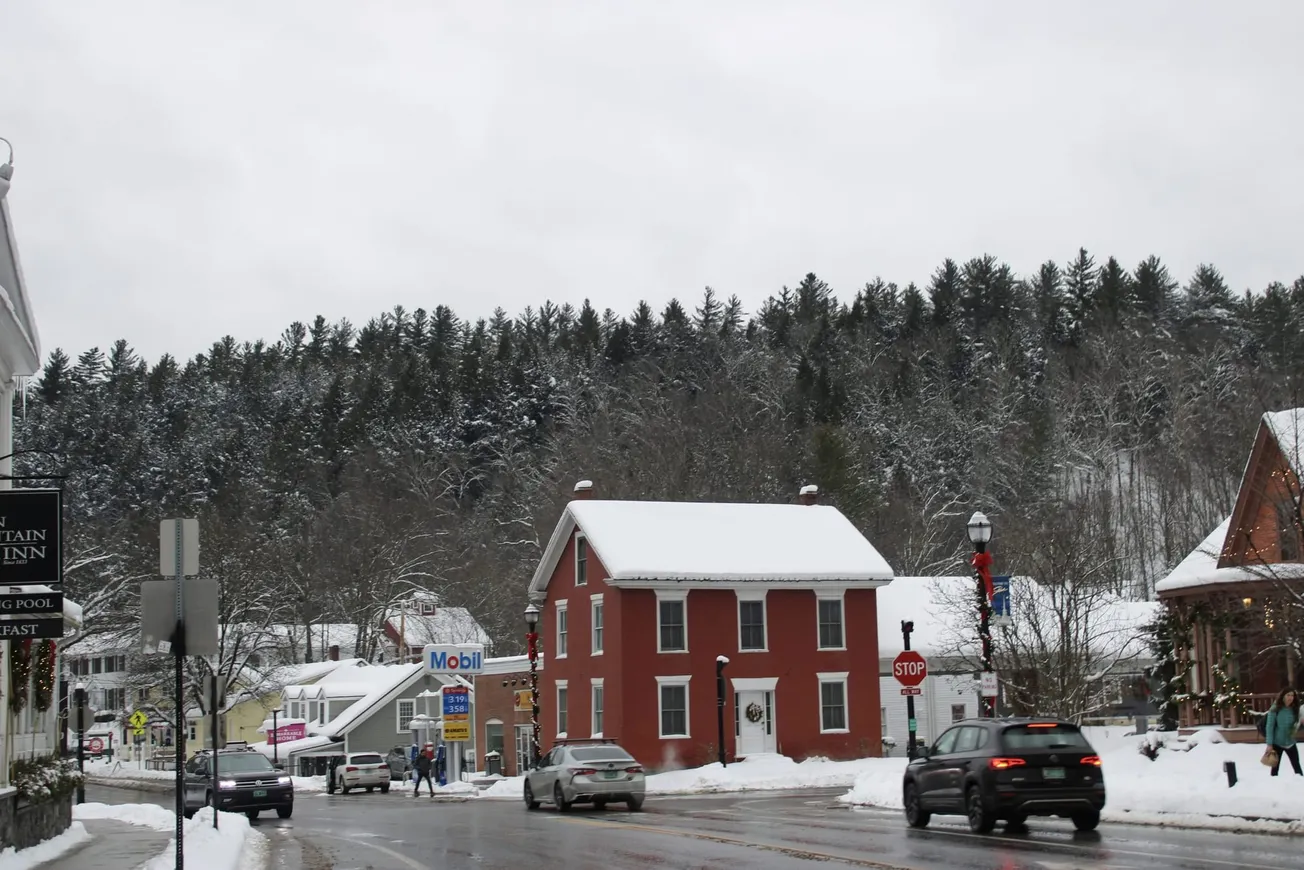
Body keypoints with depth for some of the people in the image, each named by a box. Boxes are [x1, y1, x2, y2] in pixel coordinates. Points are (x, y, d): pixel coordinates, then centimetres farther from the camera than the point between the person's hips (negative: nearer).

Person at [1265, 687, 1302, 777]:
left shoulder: (1294, 710, -2)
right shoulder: (1275, 709, -13)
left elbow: (1296, 727, 7)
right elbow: (1269, 726, -11)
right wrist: (1269, 744, -15)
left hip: (1290, 743, 3)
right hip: (1277, 743, -3)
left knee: (1297, 767, 7)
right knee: (1275, 767, 6)